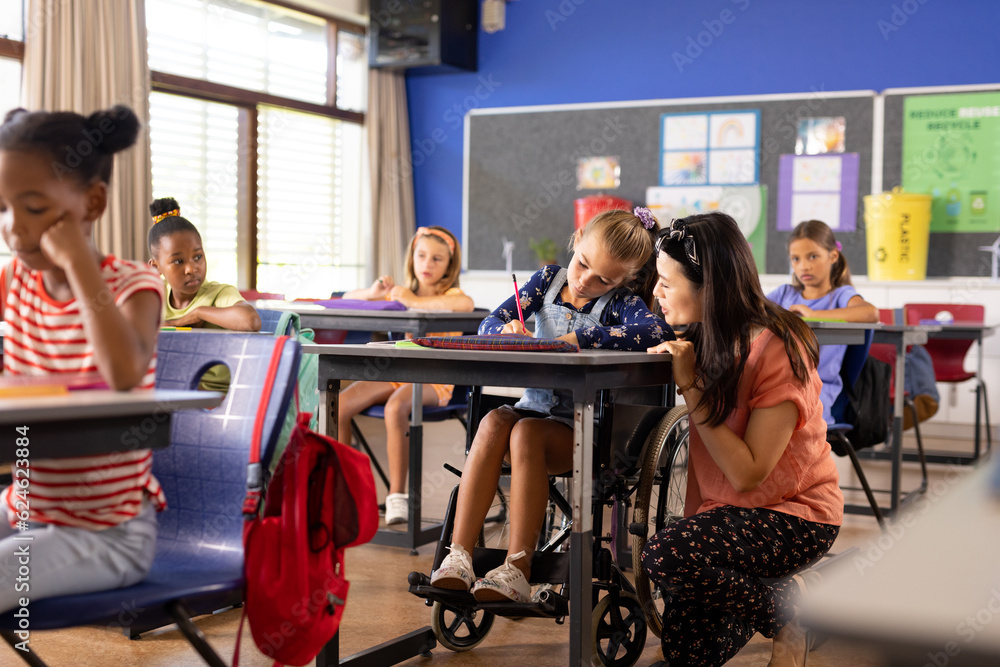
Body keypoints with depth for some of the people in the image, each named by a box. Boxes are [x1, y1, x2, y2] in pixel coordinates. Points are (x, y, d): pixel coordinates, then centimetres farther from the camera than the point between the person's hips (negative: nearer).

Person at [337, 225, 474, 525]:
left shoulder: (449, 294, 0)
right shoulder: (402, 292, 18)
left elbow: (466, 304, -28)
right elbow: (348, 298, 21)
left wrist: (415, 302, -22)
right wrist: (372, 293, -3)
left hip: (434, 379, -6)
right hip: (397, 373, 6)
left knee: (396, 407, -37)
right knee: (339, 405, -16)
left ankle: (397, 494, -24)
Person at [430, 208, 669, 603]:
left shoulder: (620, 300, -3)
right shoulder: (549, 279, 10)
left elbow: (658, 331, -26)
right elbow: (488, 325, 5)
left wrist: (578, 339, -26)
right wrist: (509, 330, -21)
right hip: (535, 406, 4)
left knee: (526, 433, -32)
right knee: (494, 423, -28)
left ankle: (518, 571, -32)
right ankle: (458, 557, -31)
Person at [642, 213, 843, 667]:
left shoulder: (776, 349, -21)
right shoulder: (709, 341, 2)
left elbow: (748, 473, -25)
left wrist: (690, 386, -24)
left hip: (795, 516, -7)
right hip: (727, 510, 7)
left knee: (666, 557, -30)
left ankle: (787, 611, -6)